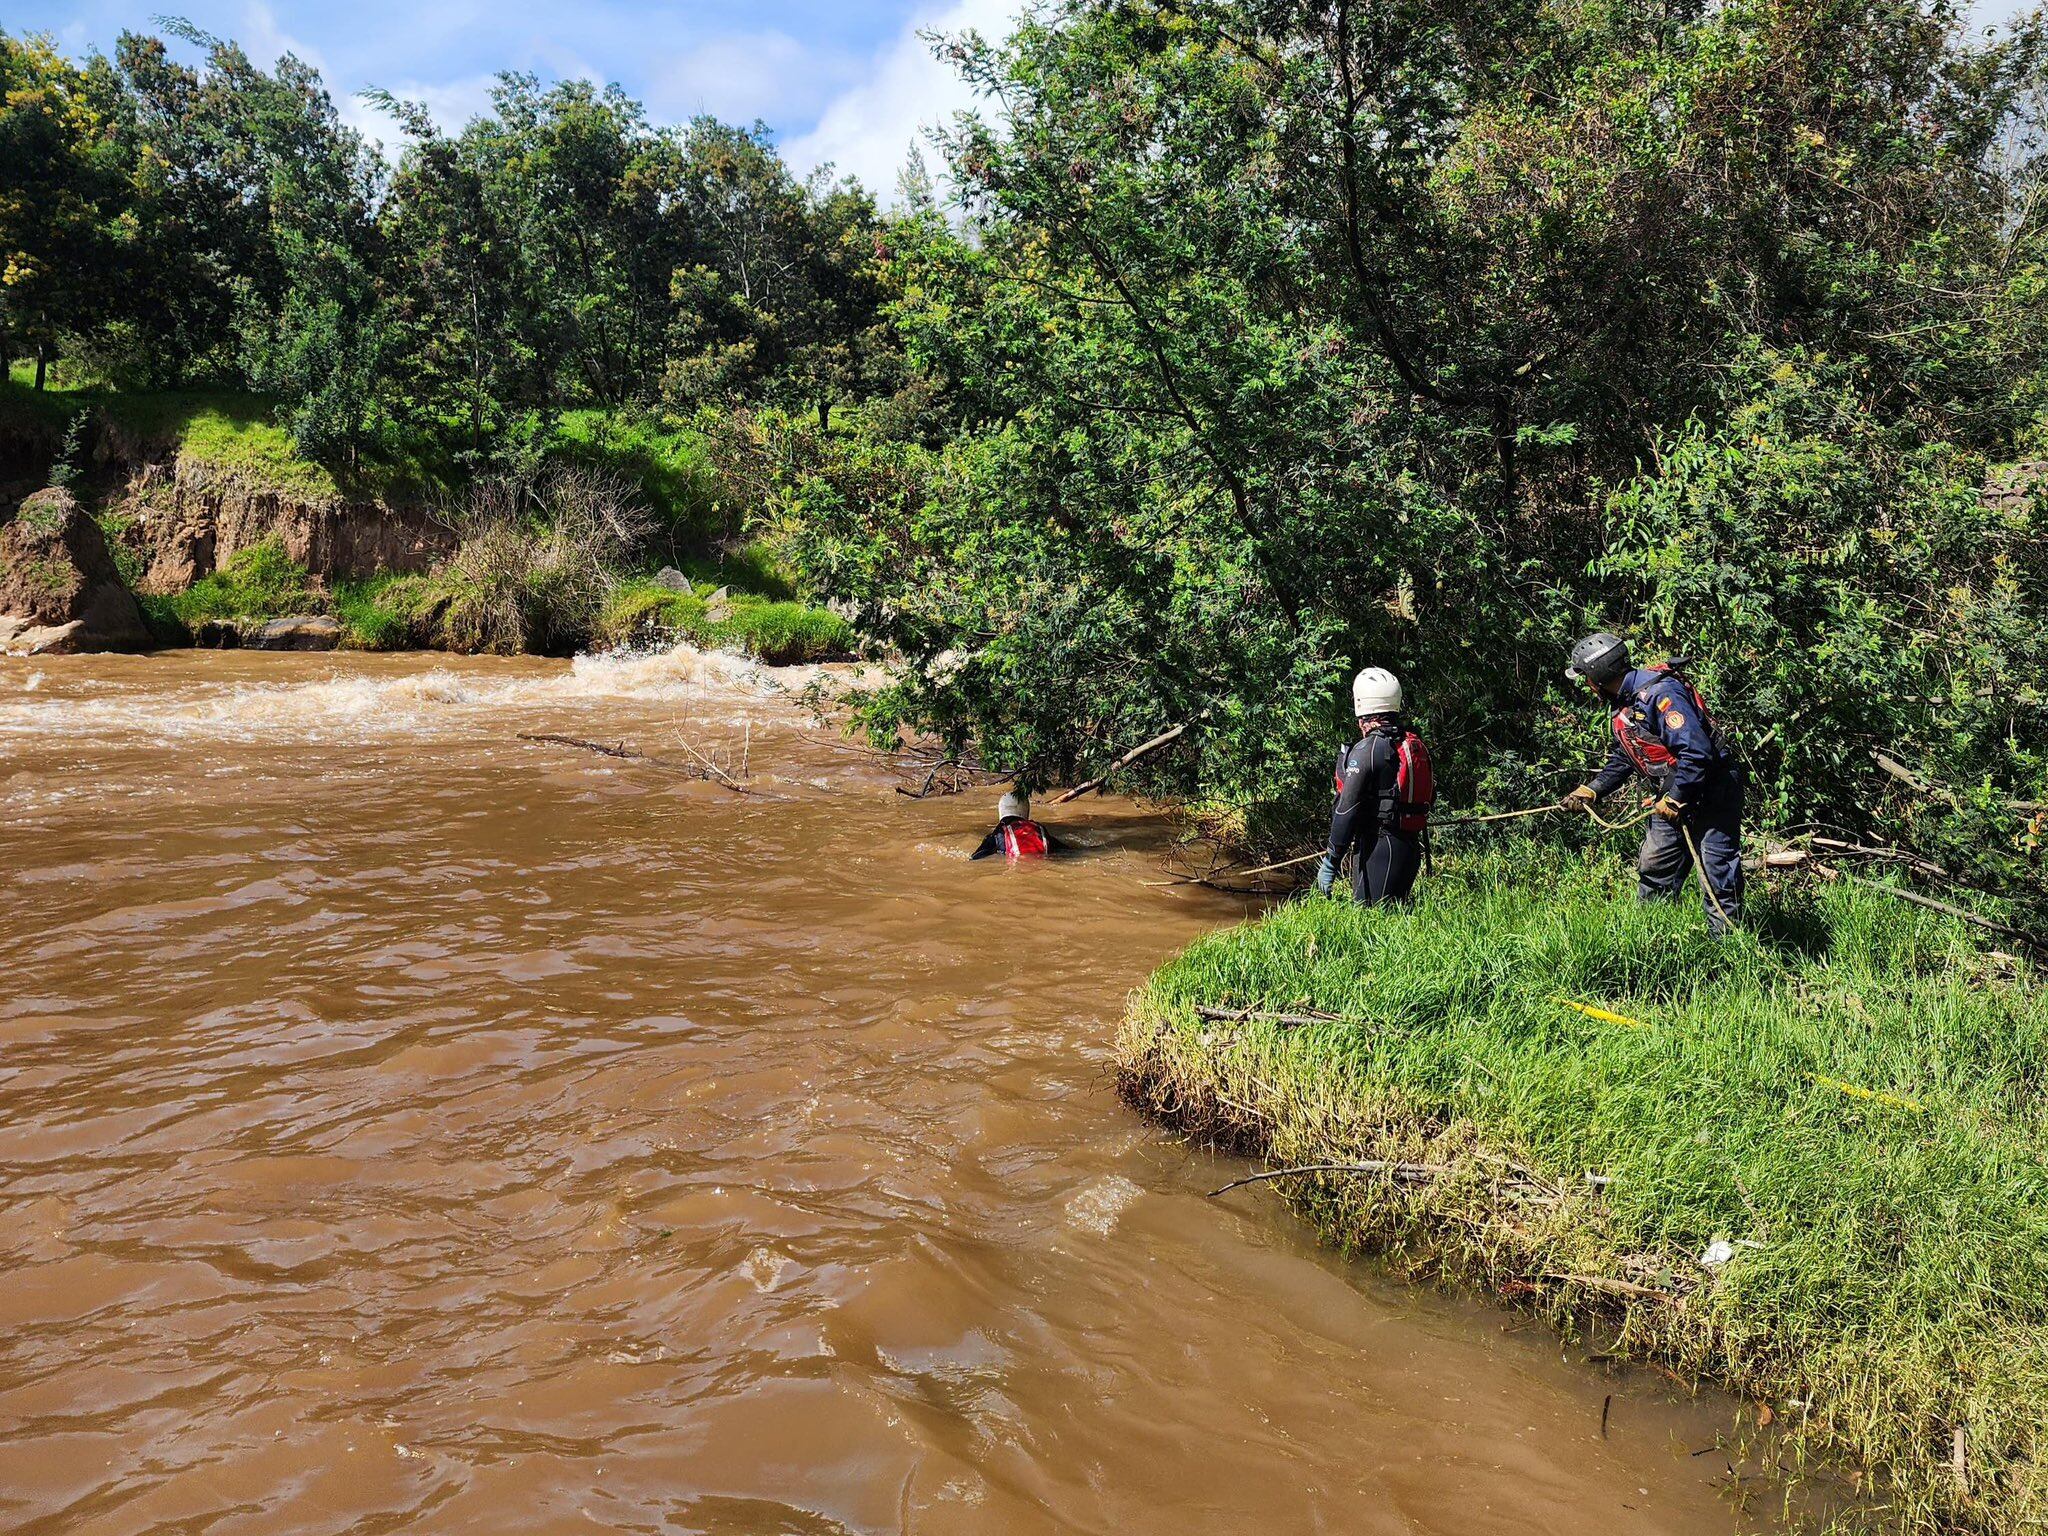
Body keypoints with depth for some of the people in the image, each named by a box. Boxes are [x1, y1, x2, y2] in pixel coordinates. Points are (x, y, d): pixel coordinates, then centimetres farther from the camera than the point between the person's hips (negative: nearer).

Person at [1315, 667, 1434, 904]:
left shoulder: (1366, 750, -14)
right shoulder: (1417, 745, 11)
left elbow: (1347, 810, -15)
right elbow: (1429, 797, 16)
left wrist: (1331, 862, -12)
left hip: (1377, 849, -8)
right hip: (1412, 847, 8)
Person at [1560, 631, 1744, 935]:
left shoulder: (1659, 692, -24)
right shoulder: (1624, 706, 8)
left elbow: (1697, 752, -30)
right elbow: (1622, 759, 22)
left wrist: (1675, 800, -21)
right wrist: (1590, 791, 11)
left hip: (1711, 793, -10)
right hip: (1674, 798, 10)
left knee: (1717, 873, -7)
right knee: (1653, 867, 13)